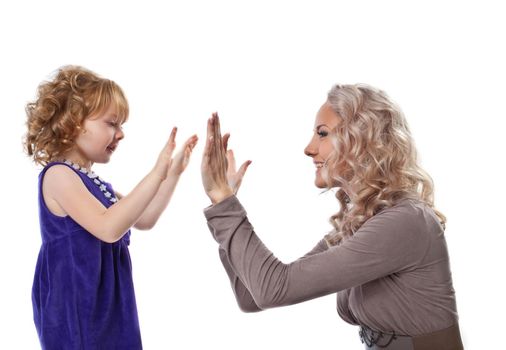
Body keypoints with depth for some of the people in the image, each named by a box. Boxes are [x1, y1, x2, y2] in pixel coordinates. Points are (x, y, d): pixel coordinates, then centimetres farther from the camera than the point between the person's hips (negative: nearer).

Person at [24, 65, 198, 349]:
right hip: (76, 311, -9)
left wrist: (173, 172, 8)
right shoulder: (58, 175, -17)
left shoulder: (94, 181, 12)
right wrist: (156, 174, -30)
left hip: (107, 306, 9)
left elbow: (144, 220, 16)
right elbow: (108, 228, -29)